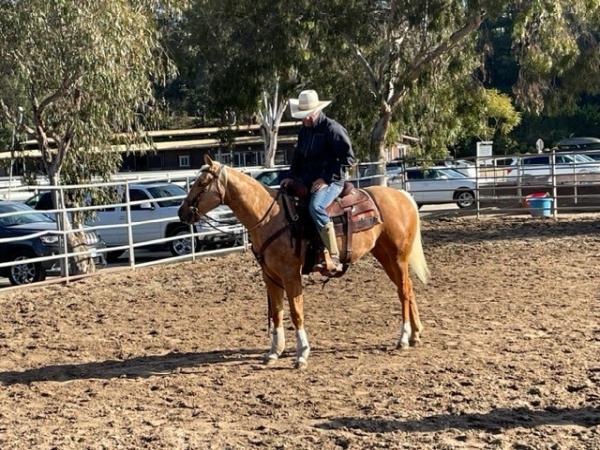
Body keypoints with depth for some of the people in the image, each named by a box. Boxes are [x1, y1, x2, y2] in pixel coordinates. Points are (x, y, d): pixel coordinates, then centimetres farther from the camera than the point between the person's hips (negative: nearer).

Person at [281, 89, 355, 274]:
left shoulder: (332, 128, -11)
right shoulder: (304, 130, 14)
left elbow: (348, 158, -14)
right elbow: (298, 156, 25)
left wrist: (326, 179, -18)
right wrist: (291, 177, 8)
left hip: (331, 181, -9)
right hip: (307, 181, 9)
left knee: (316, 206, -37)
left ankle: (333, 258, -37)